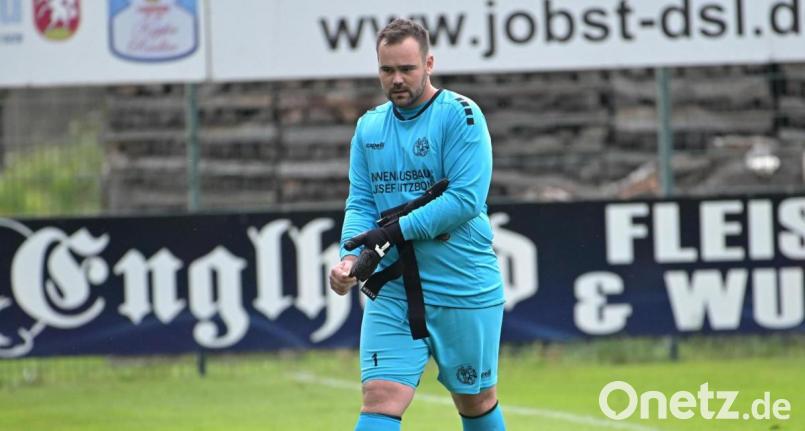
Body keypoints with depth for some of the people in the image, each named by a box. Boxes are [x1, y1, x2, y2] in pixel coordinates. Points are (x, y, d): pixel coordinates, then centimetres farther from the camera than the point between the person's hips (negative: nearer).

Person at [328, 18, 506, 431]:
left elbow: (466, 199, -18)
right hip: (392, 293, 4)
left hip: (465, 291, -3)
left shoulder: (460, 115, -9)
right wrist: (351, 257, -14)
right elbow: (360, 203, 6)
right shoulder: (369, 127, 9)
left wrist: (397, 232, -21)